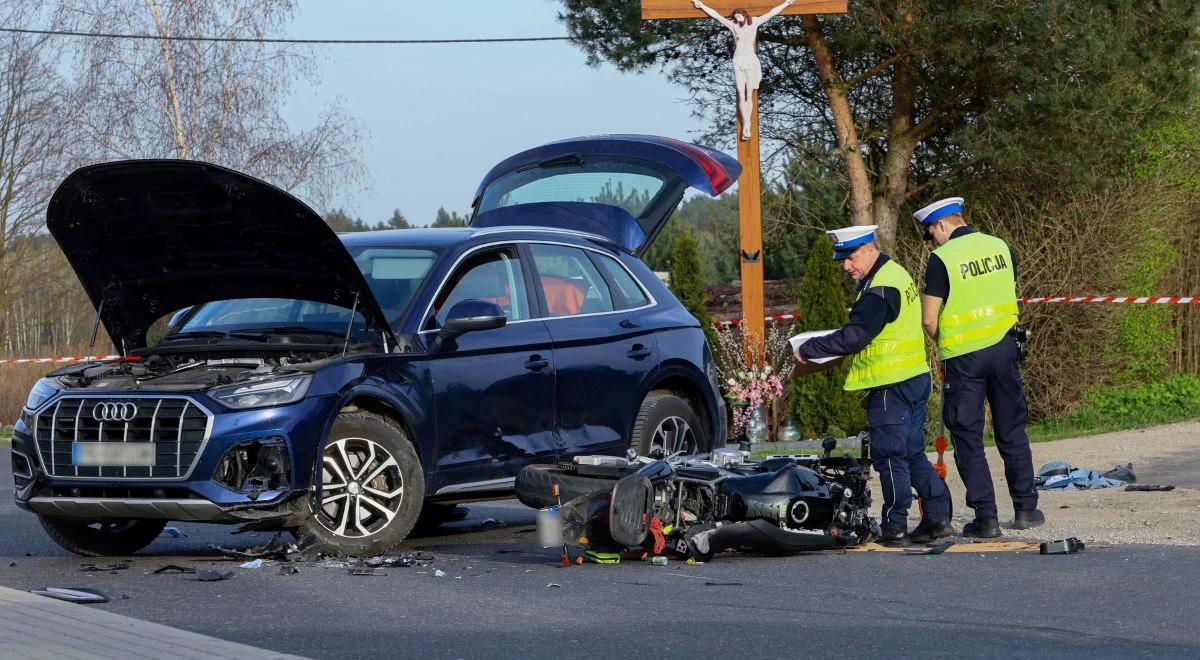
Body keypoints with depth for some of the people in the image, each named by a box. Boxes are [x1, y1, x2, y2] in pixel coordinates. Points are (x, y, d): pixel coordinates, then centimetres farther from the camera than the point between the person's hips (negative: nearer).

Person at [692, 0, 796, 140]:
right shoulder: (733, 25, 3)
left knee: (749, 96, -3)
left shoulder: (754, 22, 2)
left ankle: (746, 127, -4)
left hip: (751, 62, -1)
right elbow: (716, 16, 7)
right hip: (738, 62, 1)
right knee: (741, 96, -5)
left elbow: (771, 13, 6)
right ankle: (746, 126, -8)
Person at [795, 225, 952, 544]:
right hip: (915, 378, 10)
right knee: (912, 454, 13)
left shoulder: (879, 290, -19)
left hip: (891, 386, -10)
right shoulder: (896, 274, 14)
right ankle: (938, 516, 12)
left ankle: (894, 524, 1)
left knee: (890, 455, -3)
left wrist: (807, 350, -13)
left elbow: (852, 338, -22)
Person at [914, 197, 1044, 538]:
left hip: (963, 356, -4)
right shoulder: (1001, 248, 5)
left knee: (968, 437, 4)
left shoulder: (941, 259, -11)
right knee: (1012, 432, 14)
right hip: (1004, 349, 4)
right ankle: (1025, 508, 18)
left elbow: (929, 320, -11)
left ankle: (986, 517, 0)